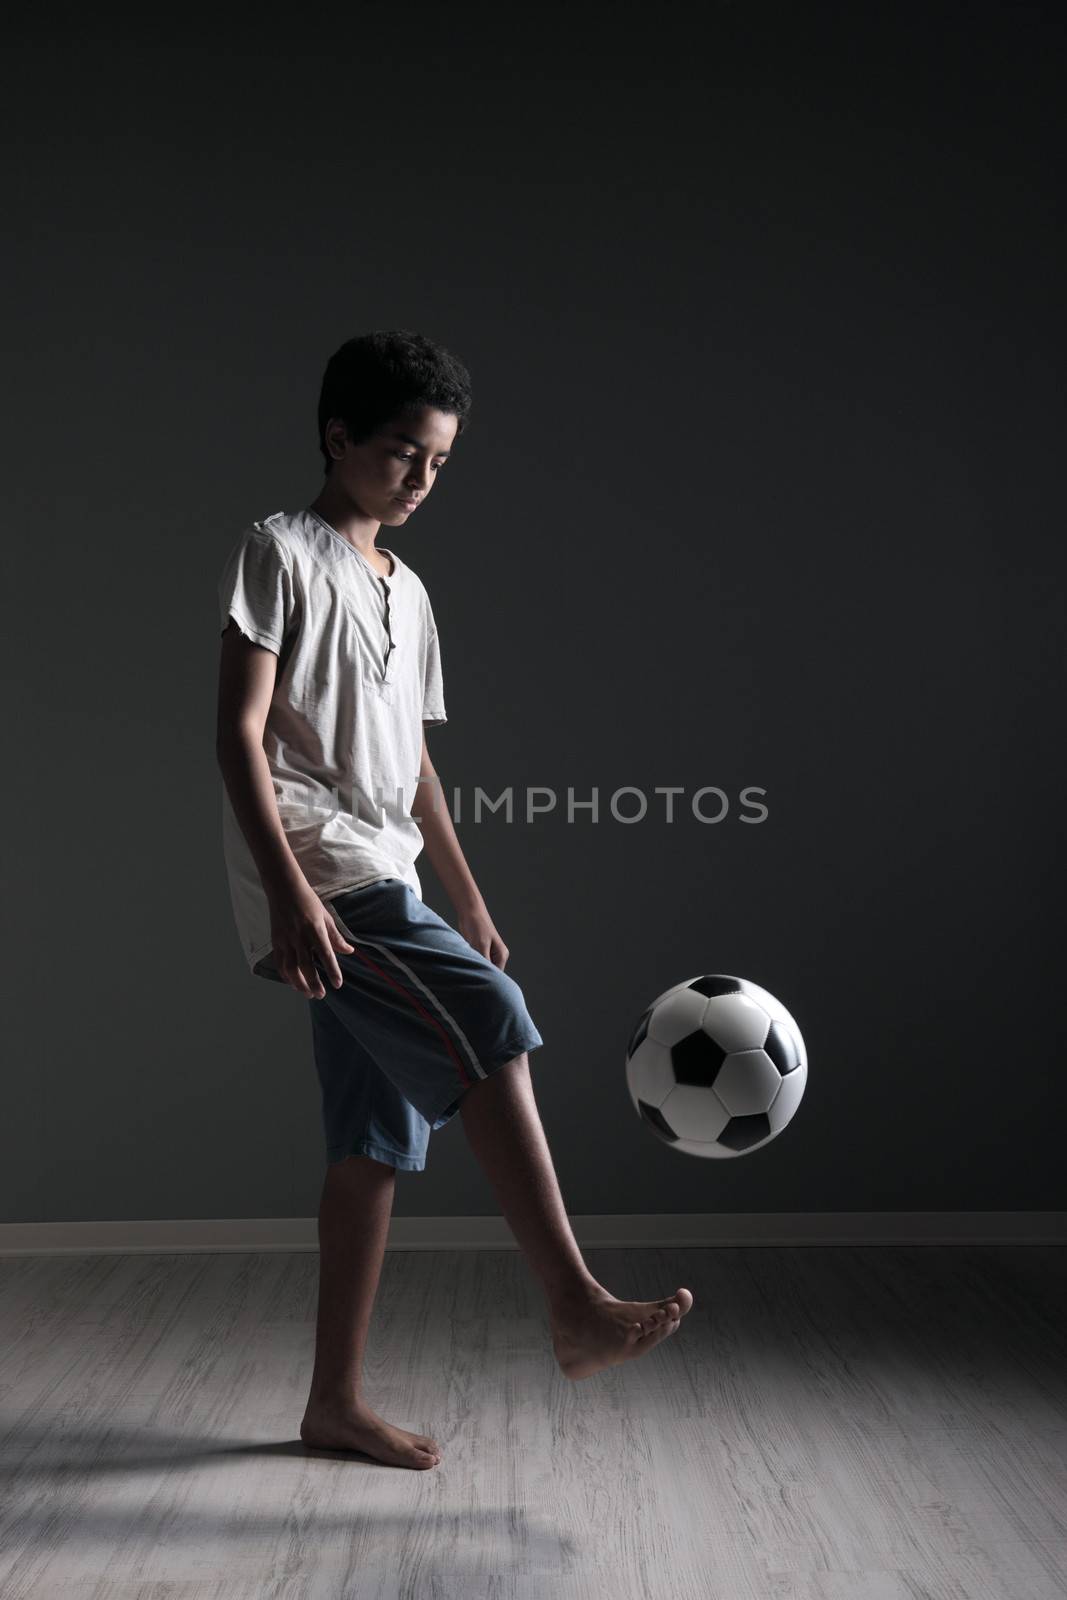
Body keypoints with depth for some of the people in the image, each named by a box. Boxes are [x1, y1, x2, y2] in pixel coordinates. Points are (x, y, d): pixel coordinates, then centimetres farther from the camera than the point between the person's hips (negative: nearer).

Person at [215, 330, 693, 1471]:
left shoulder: (406, 592, 22)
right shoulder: (280, 552, -1)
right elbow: (241, 732, -10)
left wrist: (470, 902, 20)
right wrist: (289, 892, -20)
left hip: (381, 887, 8)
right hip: (319, 883, -8)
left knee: (375, 1145, 6)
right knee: (489, 1019, -23)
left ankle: (337, 1401, 16)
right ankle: (577, 1310, -18)